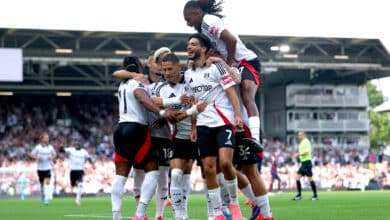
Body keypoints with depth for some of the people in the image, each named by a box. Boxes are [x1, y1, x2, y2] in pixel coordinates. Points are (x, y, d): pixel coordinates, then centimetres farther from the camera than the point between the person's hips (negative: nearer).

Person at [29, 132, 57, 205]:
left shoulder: (50, 147, 2)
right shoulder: (38, 147, -3)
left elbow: (54, 154, 17)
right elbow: (31, 154, 1)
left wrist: (52, 157, -5)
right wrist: (37, 157, -17)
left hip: (48, 168, 0)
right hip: (40, 168, 0)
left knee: (47, 182, -15)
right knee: (42, 183, 12)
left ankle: (46, 199, -17)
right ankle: (43, 195, 37)